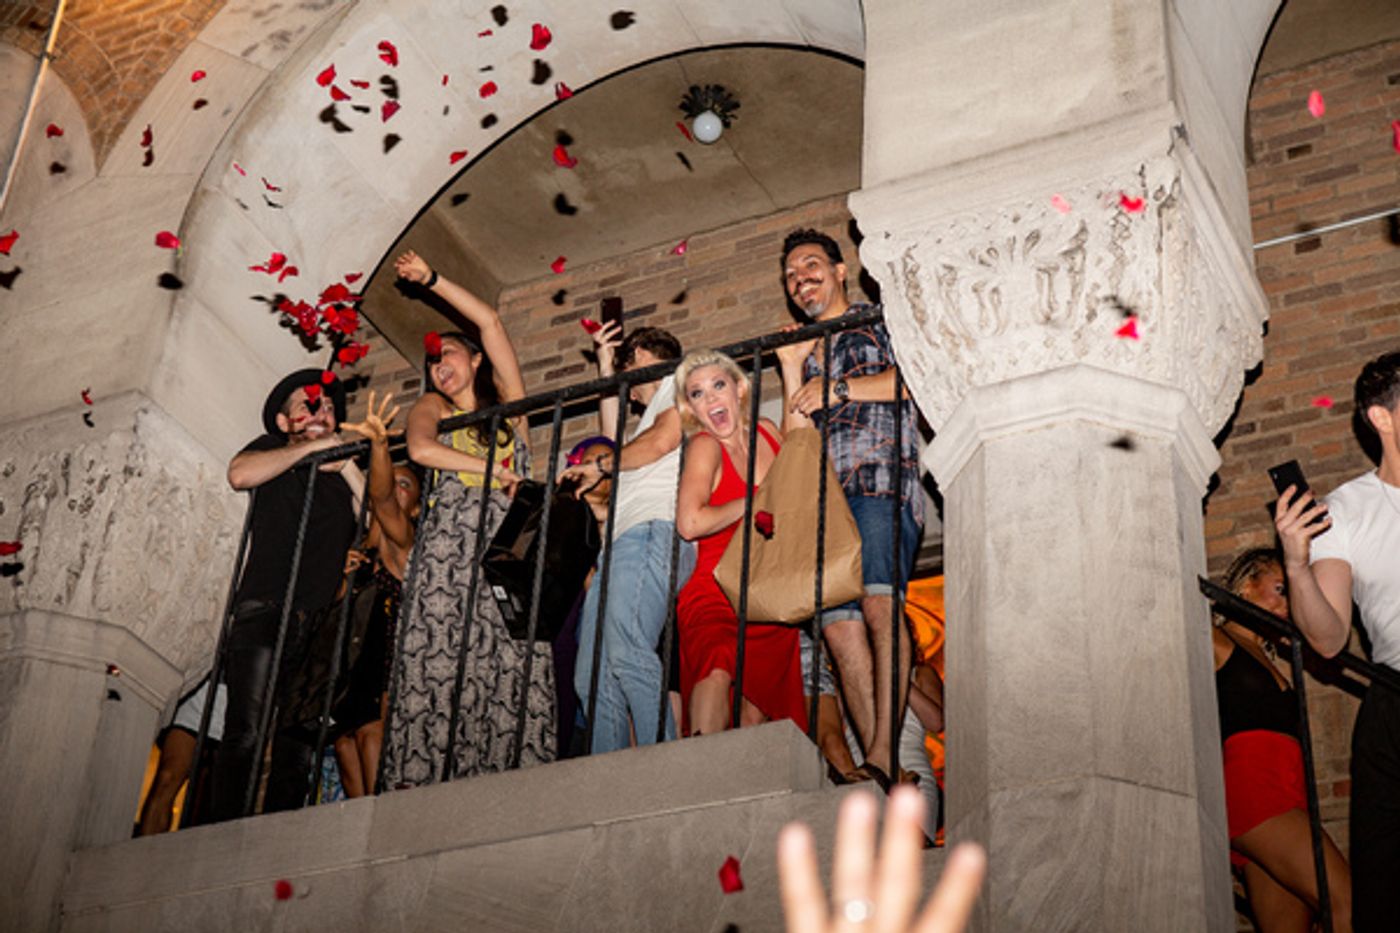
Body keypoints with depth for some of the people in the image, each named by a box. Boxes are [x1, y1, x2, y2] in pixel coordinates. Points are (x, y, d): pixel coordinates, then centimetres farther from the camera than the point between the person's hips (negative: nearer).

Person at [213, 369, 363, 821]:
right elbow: (240, 474, -6)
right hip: (267, 610, -3)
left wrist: (347, 466, 2)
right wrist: (311, 446, 2)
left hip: (320, 626, 3)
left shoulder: (342, 474, 24)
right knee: (247, 735, -17)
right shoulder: (273, 450, 18)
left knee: (298, 749, -5)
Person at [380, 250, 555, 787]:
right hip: (448, 550, 0)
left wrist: (431, 280, 15)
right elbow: (420, 449, -3)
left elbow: (491, 323, 12)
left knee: (511, 674, -13)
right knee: (436, 671, -14)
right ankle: (422, 784, -19)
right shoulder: (431, 408, 21)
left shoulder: (508, 400, 21)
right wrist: (490, 468, -1)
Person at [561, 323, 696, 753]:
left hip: (654, 530, -10)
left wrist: (600, 464, 7)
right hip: (624, 543, 10)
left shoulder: (681, 380, 9)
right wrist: (605, 369, 43)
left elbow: (661, 441, -8)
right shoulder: (658, 406, 38)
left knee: (625, 651, -28)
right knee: (593, 677, -2)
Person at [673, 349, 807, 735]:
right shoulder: (704, 445, -6)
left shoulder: (767, 432, 11)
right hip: (714, 597, -6)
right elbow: (690, 523, -20)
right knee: (718, 672, -35)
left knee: (754, 717, -3)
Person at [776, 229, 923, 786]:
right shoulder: (804, 353, 31)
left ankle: (882, 754, -33)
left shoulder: (879, 322, 17)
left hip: (880, 484, -5)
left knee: (878, 602, -26)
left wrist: (839, 387, -1)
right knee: (839, 626, -10)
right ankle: (881, 775, -14)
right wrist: (793, 371, 13)